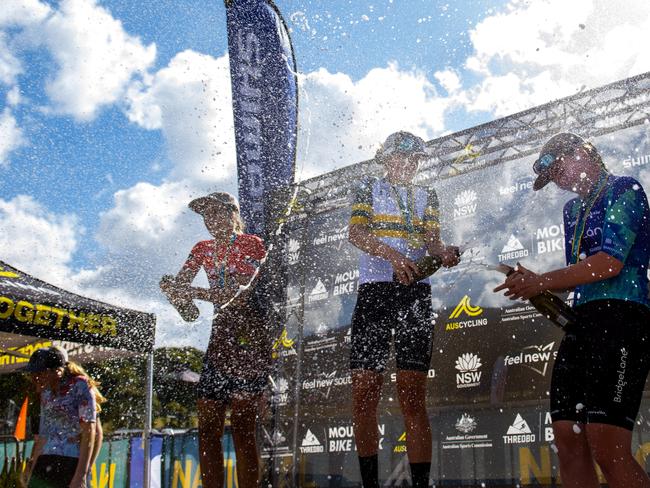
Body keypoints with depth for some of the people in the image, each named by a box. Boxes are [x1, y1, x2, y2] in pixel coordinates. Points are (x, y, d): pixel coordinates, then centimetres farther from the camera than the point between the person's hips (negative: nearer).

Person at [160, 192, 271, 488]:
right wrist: (174, 288, -20)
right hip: (221, 334, 6)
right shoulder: (203, 249, 18)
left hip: (250, 332, -6)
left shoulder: (251, 243, 1)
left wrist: (188, 292, -21)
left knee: (242, 424, -13)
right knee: (208, 426, -1)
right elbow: (179, 284, 5)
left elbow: (240, 292, -14)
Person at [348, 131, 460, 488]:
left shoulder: (427, 196, 21)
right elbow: (356, 233, -1)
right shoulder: (369, 189, 15)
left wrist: (443, 253, -16)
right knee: (363, 392, -6)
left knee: (412, 396, -6)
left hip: (415, 293, 1)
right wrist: (392, 255, -18)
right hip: (374, 289, -1)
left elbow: (431, 239, 8)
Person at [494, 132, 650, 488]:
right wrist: (534, 283, 9)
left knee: (608, 449, -18)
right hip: (581, 322, 8)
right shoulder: (572, 208, 26)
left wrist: (543, 281, -6)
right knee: (569, 441, 1)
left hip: (621, 315, -8)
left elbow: (610, 263, -11)